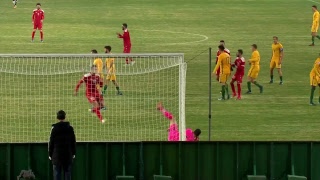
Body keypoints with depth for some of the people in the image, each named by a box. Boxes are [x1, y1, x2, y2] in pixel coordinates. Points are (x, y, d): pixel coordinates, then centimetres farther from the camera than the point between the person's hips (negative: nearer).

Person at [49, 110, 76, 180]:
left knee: (57, 174, 1)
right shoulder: (70, 128, 0)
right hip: (68, 155, 2)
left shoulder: (54, 128, -7)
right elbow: (73, 142, 7)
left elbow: (51, 142, -3)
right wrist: (73, 153, 16)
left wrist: (50, 154, 5)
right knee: (67, 172, 6)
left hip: (57, 154, -2)